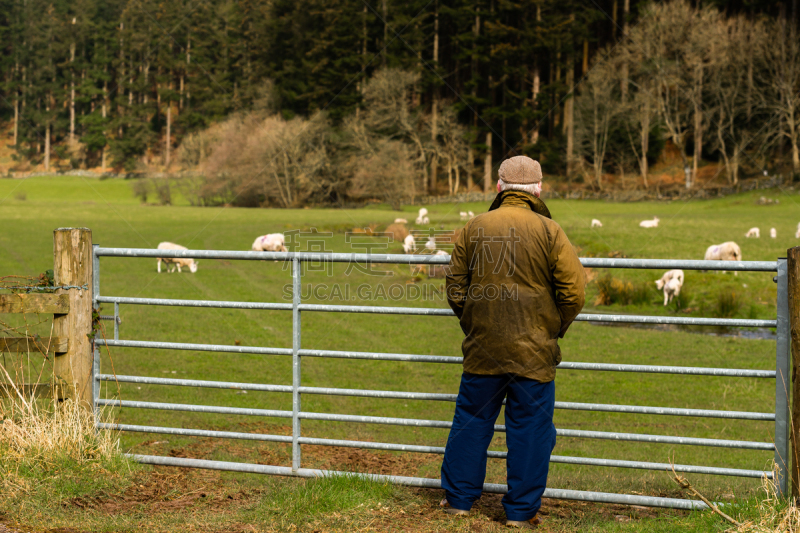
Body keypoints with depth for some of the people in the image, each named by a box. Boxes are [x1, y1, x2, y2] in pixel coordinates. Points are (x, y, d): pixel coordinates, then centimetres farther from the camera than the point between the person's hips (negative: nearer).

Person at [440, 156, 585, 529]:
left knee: (471, 420, 15)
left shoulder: (473, 228, 2)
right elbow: (573, 292, -7)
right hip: (534, 353, -3)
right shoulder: (549, 232, -6)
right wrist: (555, 329, 9)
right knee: (529, 429, 6)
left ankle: (458, 499, 23)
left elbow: (455, 288, 8)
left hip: (482, 348, 3)